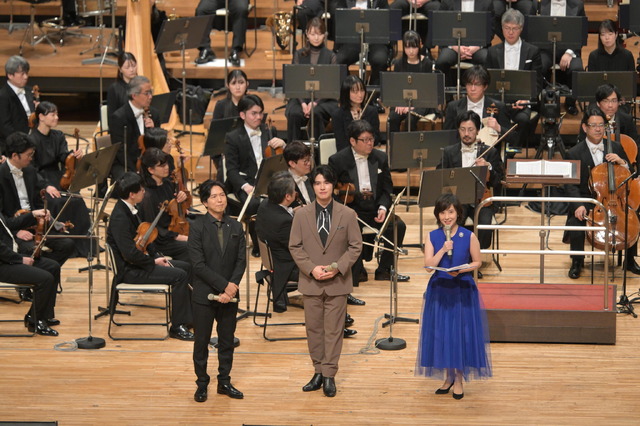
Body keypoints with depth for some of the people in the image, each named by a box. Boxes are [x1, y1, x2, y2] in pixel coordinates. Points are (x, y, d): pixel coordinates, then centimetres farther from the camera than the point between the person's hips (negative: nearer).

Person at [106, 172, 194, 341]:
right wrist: (153, 262, -15)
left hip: (139, 262, 10)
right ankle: (177, 326, -12)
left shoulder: (129, 210, 7)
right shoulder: (120, 217, -24)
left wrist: (157, 256, 4)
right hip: (130, 271, -10)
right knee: (179, 275, -20)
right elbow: (130, 253, -28)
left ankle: (189, 316, 20)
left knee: (186, 266, 11)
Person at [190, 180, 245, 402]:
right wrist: (223, 286, -18)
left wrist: (232, 287, -14)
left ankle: (224, 382, 22)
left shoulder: (235, 227, 5)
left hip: (230, 294, 3)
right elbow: (198, 264, -14)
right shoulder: (198, 227, -8)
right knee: (202, 342, 5)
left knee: (227, 341, 10)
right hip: (204, 294, -3)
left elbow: (241, 260, 2)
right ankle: (202, 385, 17)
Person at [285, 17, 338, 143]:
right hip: (301, 97, 1)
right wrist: (303, 103, -15)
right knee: (294, 114, -31)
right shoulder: (299, 55, 10)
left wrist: (315, 102, -18)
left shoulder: (331, 56, 4)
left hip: (324, 99, -1)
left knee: (316, 113, -35)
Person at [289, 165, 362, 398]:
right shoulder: (302, 214, 1)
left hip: (337, 282, -1)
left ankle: (329, 375, 7)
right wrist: (311, 268, -13)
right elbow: (295, 246, 1)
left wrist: (337, 267, -14)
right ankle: (318, 372, 19)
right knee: (313, 328, 8)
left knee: (334, 330, 1)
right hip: (311, 282, 1)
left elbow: (355, 246, 0)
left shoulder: (348, 215, -2)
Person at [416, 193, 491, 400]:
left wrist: (461, 270, -15)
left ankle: (459, 379, 15)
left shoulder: (469, 237, -5)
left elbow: (477, 262, 2)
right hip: (439, 292, 2)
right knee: (441, 334, 7)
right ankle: (448, 377, 23)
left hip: (463, 291, -2)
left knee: (462, 334, 1)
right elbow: (428, 264, -7)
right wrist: (443, 250, -20)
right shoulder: (432, 237, -1)